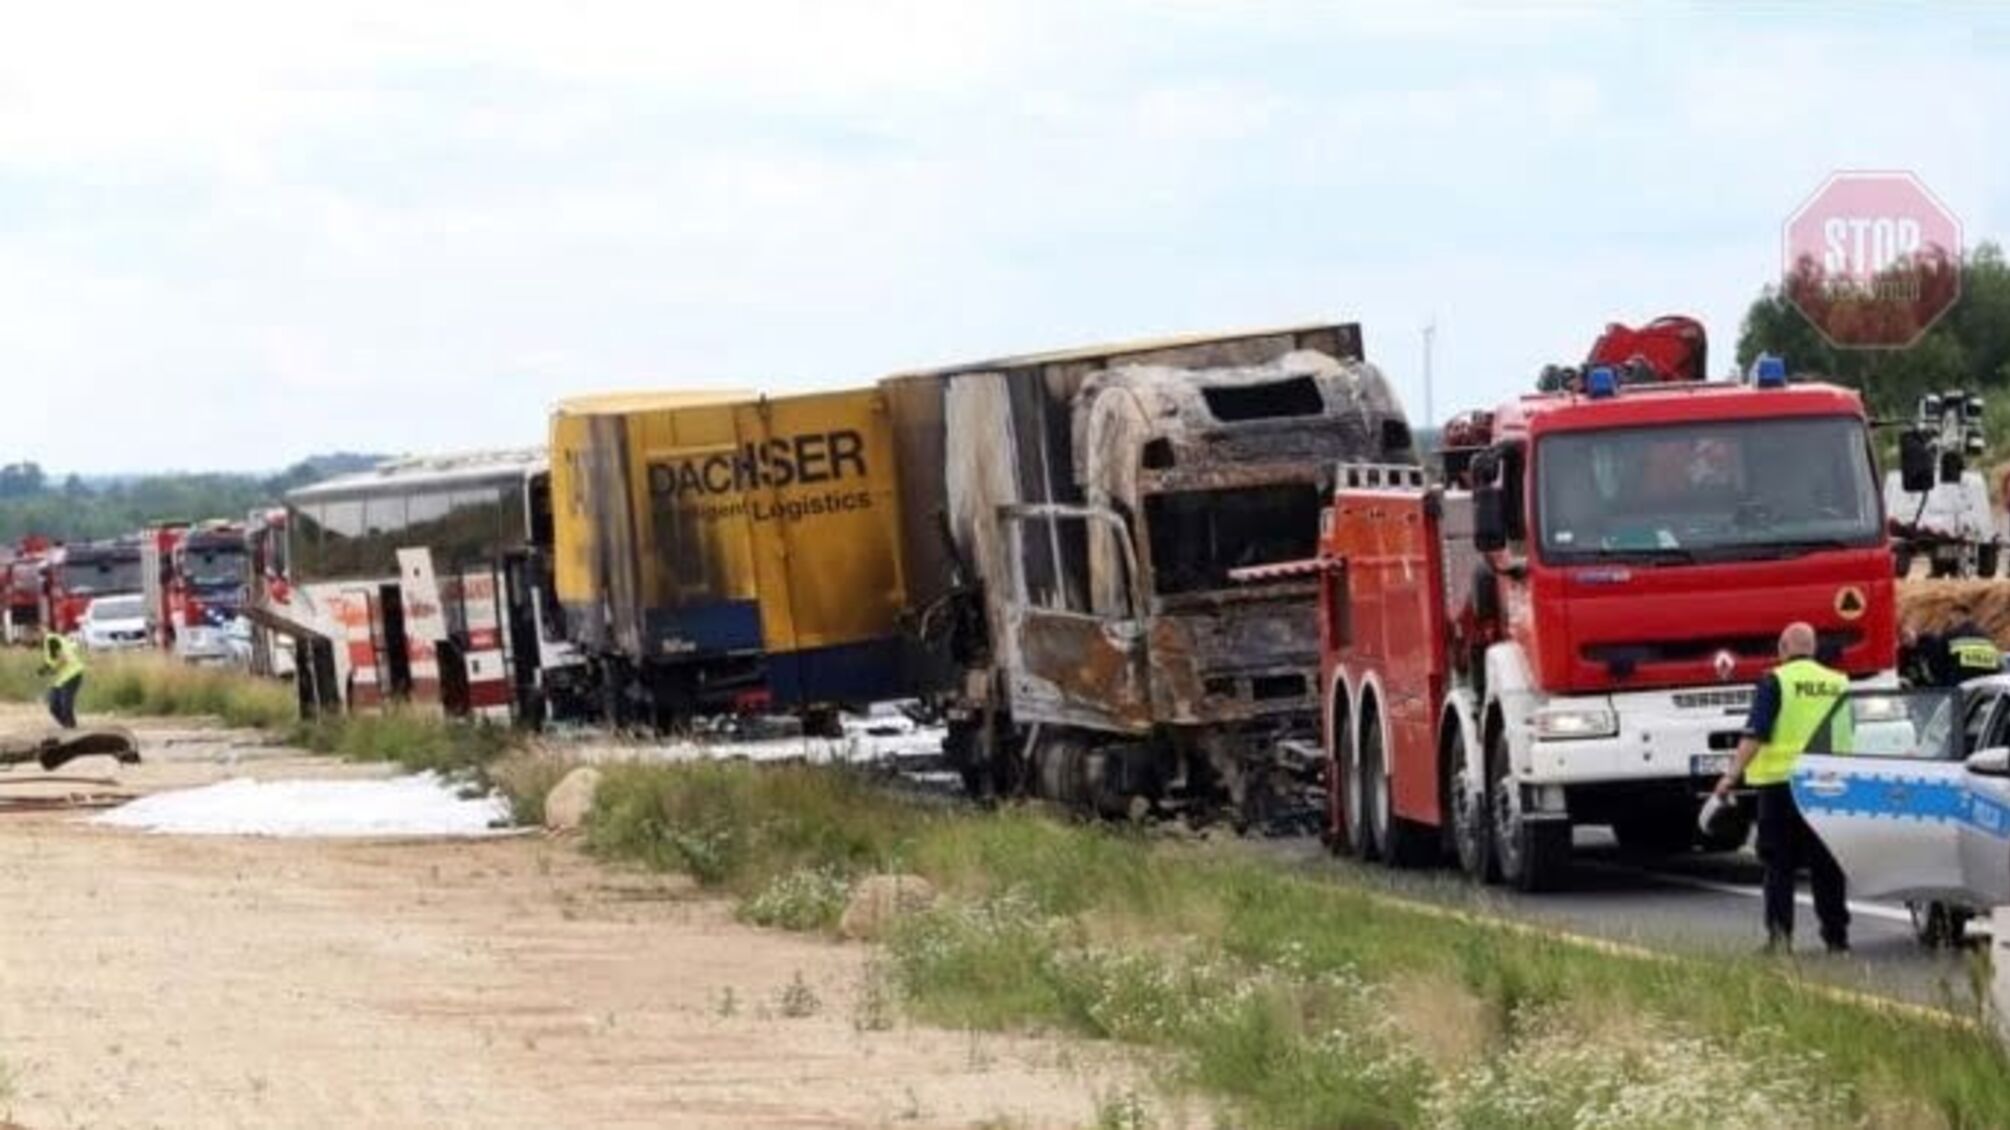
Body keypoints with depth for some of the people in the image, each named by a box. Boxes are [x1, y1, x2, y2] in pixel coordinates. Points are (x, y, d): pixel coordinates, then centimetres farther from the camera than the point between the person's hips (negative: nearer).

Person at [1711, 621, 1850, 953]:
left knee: (1779, 864, 3)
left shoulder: (1774, 682, -6)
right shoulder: (1839, 684, 8)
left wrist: (1732, 775, -16)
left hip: (1782, 780, -4)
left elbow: (1755, 735, -14)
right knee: (1827, 864, 10)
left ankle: (1779, 932, -5)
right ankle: (1836, 936, 11)